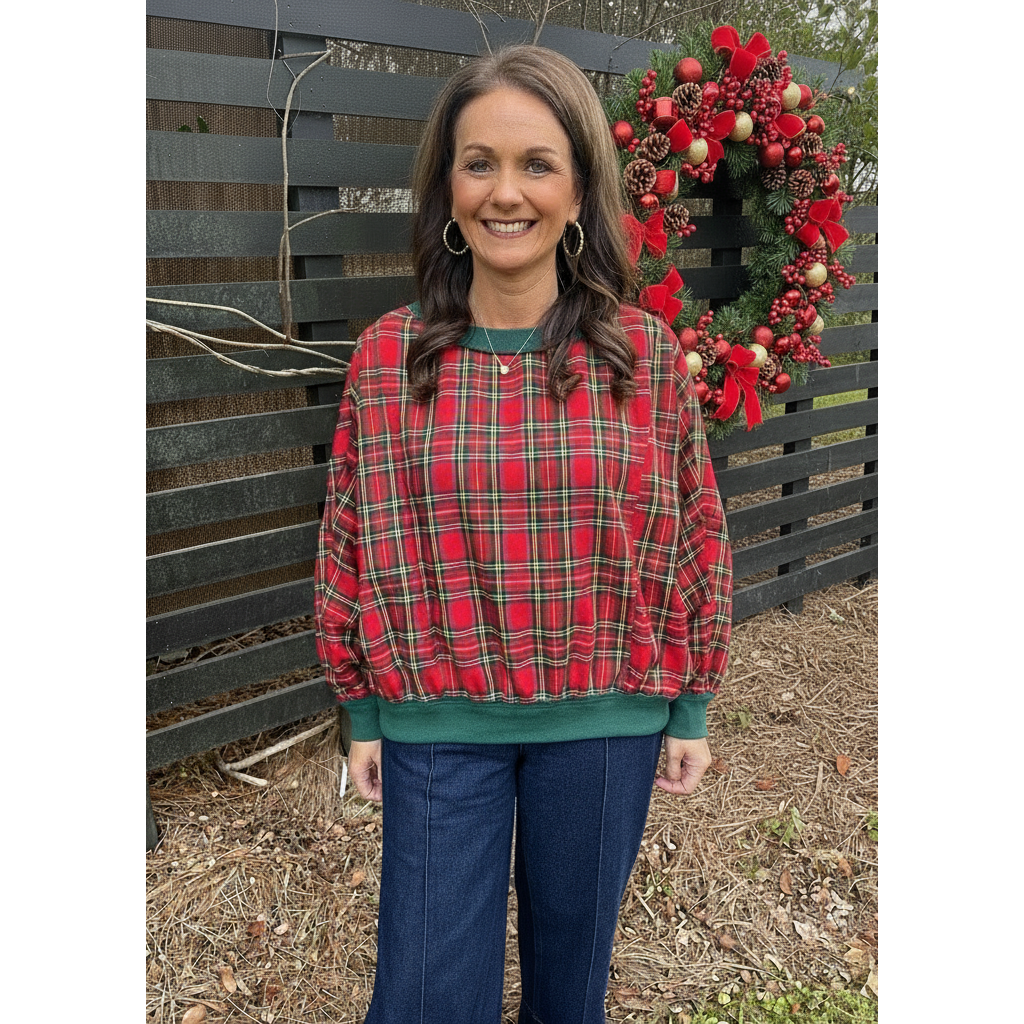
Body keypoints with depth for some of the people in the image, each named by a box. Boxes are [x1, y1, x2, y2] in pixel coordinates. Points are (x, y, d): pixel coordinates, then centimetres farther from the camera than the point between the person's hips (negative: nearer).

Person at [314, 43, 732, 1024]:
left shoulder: (646, 354, -7)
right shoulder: (386, 357, -7)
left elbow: (694, 537, 0)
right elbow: (350, 542, 0)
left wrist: (691, 706, 4)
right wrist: (363, 712, 5)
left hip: (604, 722, 1)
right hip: (437, 723, 0)